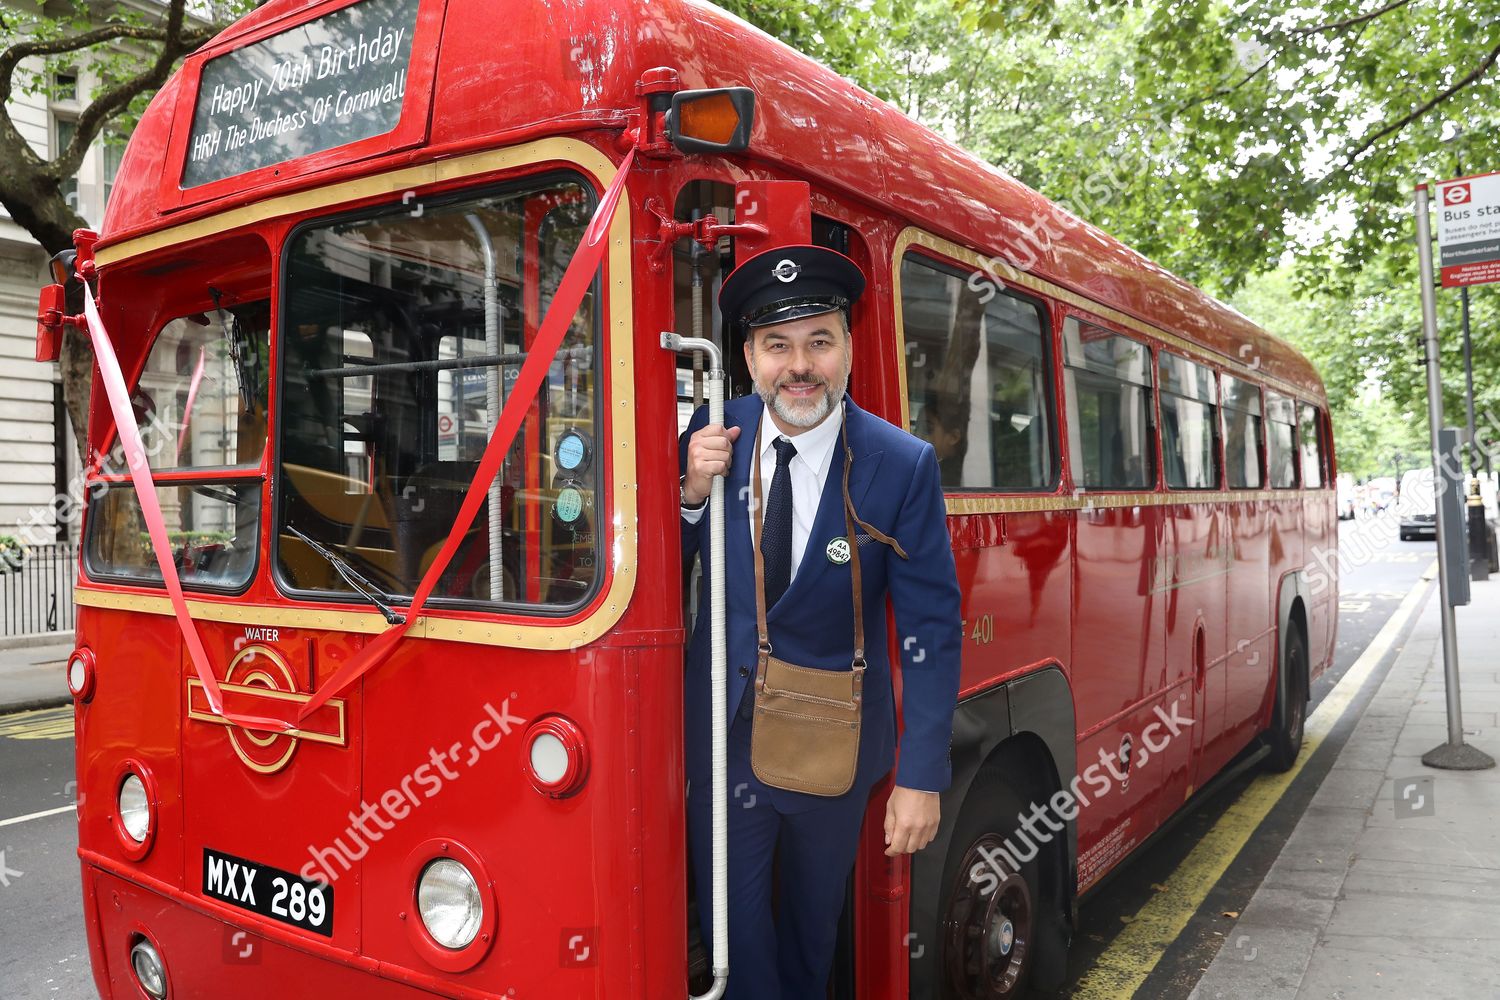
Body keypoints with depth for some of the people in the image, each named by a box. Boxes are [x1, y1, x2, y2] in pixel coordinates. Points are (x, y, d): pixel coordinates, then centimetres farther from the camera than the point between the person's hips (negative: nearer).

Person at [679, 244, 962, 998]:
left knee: (814, 919, 24)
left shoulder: (902, 466, -15)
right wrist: (692, 494, -20)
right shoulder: (713, 436, -8)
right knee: (732, 923, 11)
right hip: (724, 730, 1)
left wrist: (922, 777, -13)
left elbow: (930, 626, -11)